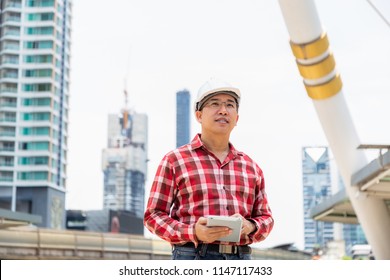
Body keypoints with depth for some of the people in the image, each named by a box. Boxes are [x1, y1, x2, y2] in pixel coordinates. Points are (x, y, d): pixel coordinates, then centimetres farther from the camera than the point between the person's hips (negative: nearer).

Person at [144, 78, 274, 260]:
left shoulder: (251, 167, 18)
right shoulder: (174, 161, 6)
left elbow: (265, 217, 20)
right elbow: (154, 216, 3)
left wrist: (249, 227, -5)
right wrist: (193, 232, -15)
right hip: (193, 257, -4)